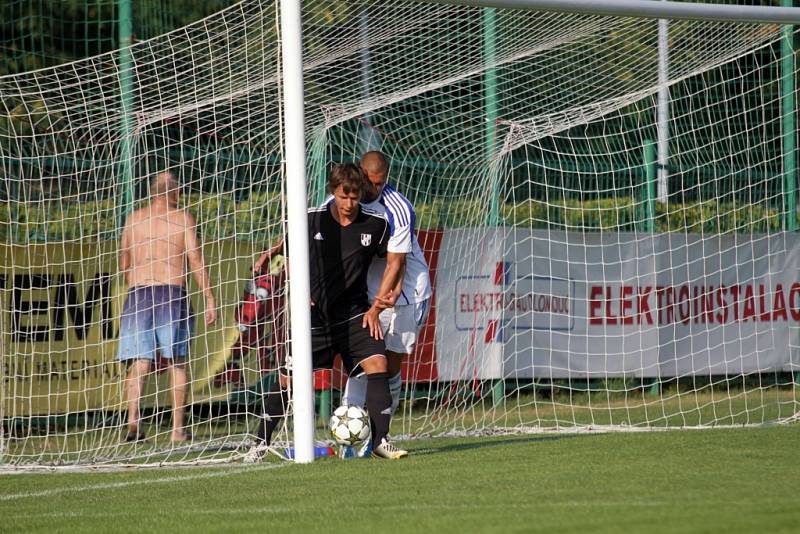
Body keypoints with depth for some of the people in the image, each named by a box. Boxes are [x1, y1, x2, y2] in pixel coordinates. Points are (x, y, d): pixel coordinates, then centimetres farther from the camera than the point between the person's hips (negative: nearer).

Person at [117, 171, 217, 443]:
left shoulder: (135, 218, 12)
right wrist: (209, 298, -1)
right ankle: (177, 428, 5)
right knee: (177, 362, 7)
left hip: (138, 294, 2)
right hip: (172, 291, -2)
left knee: (139, 361, 0)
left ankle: (133, 420, -18)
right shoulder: (182, 217, 3)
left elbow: (124, 264, 17)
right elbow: (196, 260, -3)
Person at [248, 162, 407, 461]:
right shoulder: (311, 220, -7)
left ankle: (381, 441, -14)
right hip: (314, 312, 0)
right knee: (288, 377, -1)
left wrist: (376, 308, -1)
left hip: (353, 312, 0)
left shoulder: (376, 224, -6)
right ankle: (261, 443, 14)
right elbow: (289, 253, 10)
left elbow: (394, 263, 5)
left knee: (377, 363, -19)